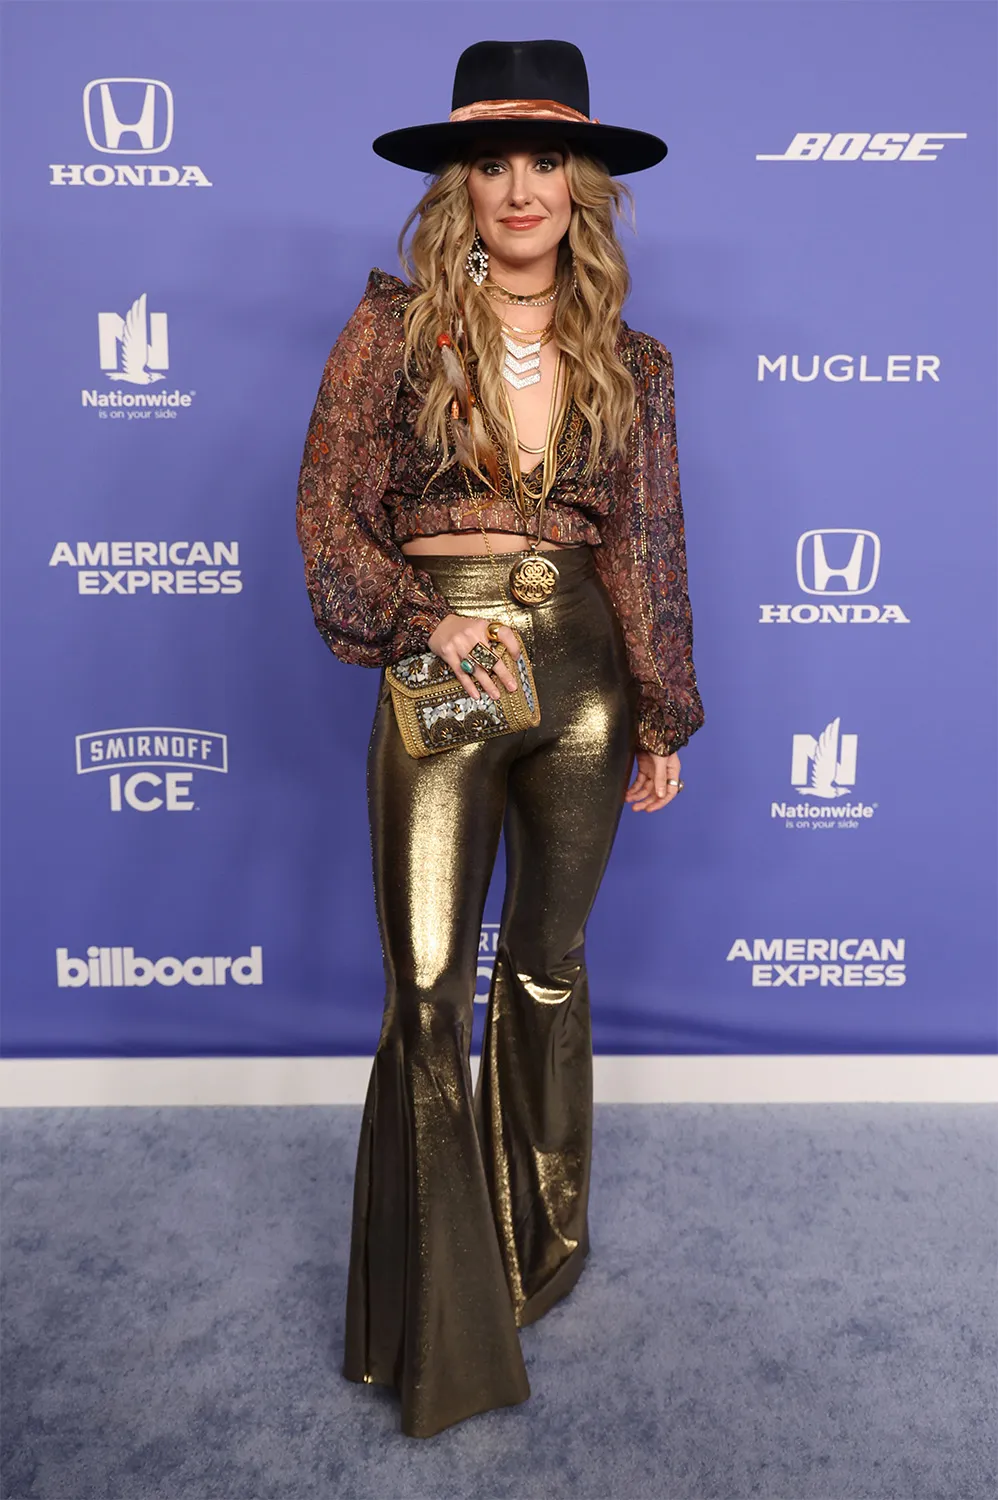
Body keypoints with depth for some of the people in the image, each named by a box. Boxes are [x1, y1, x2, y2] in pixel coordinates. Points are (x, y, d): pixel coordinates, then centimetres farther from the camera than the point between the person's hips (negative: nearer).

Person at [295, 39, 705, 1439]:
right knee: (429, 992, 1)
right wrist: (424, 624, -13)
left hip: (583, 676, 3)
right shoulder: (395, 325, 0)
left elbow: (648, 545, 8)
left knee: (549, 960, 16)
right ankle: (444, 1322, 20)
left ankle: (543, 1236, 39)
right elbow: (329, 510, 0)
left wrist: (663, 718, 8)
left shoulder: (630, 361, 6)